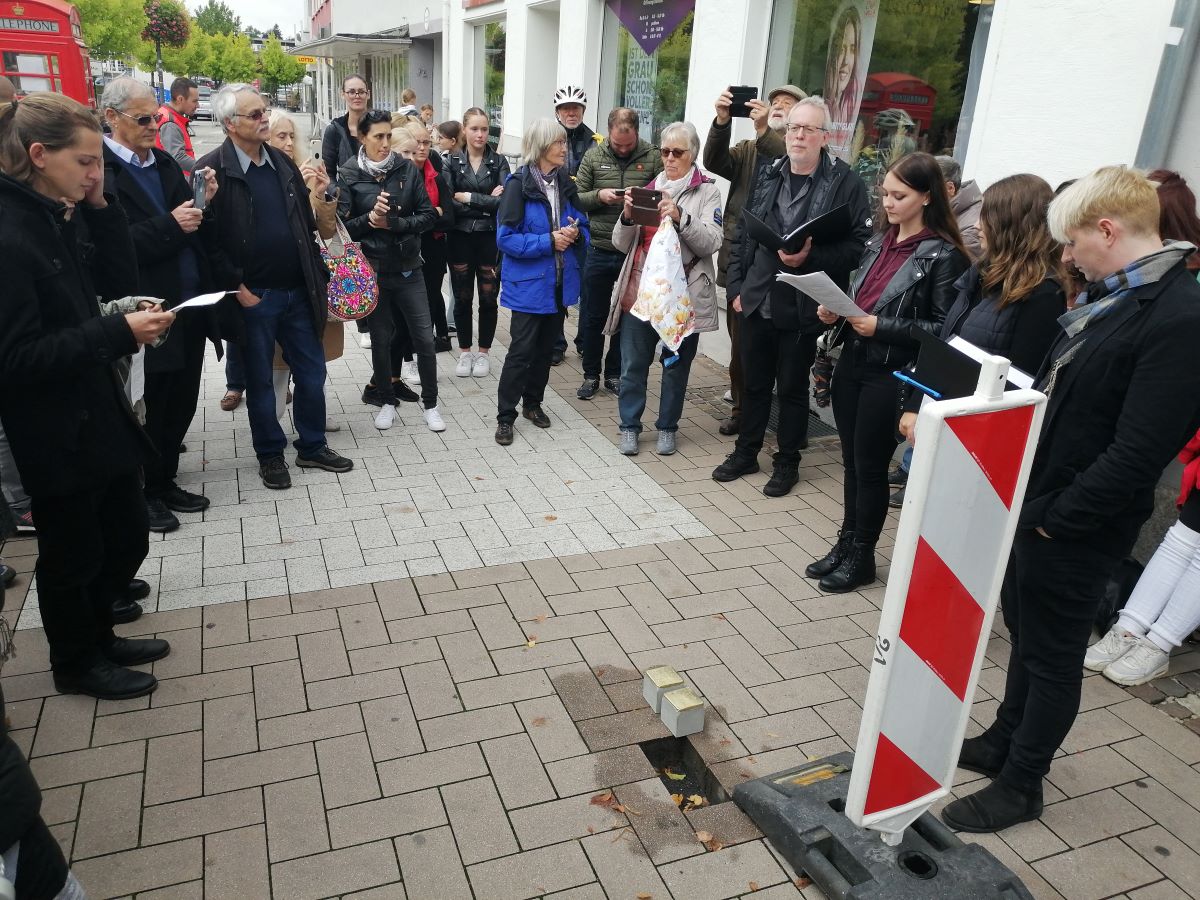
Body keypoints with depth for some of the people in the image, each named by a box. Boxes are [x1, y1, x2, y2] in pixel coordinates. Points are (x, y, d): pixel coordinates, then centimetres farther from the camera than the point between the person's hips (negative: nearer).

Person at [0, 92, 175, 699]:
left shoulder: (64, 215, 4)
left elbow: (121, 281, 6)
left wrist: (101, 206, -4)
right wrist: (119, 334, -27)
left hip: (98, 410, 8)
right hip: (53, 431, -8)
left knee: (126, 536, 19)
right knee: (73, 552, 10)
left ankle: (97, 634, 41)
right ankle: (76, 663, 33)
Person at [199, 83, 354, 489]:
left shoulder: (282, 162, 9)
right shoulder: (213, 169, -10)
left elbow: (306, 223, 14)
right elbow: (207, 239, -13)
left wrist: (317, 277, 9)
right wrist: (237, 287, -14)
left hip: (298, 292, 5)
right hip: (253, 296, -5)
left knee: (312, 374, 12)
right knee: (260, 382, 9)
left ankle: (312, 447, 28)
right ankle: (270, 455, 24)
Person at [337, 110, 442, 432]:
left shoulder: (408, 170, -1)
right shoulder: (348, 176, -4)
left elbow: (428, 215, -4)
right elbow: (341, 225, -6)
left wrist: (392, 223, -16)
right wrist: (369, 219, -23)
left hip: (408, 268, 1)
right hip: (371, 270, -1)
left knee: (424, 337, 1)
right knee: (380, 339, 10)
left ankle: (430, 404, 17)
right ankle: (387, 402, 28)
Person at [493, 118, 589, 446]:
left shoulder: (566, 184, 6)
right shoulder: (519, 184, -12)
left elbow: (582, 228, 13)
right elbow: (506, 238, -16)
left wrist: (575, 233, -10)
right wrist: (549, 242, -21)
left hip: (559, 282, 6)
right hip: (528, 283, -6)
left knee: (546, 346, 16)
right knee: (522, 349, -3)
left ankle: (533, 403, 32)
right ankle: (505, 416, 8)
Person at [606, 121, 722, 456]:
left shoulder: (707, 191, 1)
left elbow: (711, 242, -12)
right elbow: (622, 244, 8)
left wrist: (680, 216, -24)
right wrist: (628, 216, -11)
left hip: (682, 293, -2)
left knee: (676, 363, 8)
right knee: (633, 363, 5)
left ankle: (667, 427, 22)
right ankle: (630, 426, 19)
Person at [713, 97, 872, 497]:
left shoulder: (845, 183, -8)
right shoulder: (768, 175, 8)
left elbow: (856, 246, -11)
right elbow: (742, 235, 12)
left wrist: (810, 257, -24)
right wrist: (736, 285, 5)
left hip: (802, 307, -4)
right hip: (756, 299, 5)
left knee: (792, 387, 9)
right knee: (754, 381, 17)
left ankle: (787, 462, 26)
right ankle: (746, 452, 33)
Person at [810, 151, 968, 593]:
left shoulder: (943, 255, -10)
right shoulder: (879, 242, 10)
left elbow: (944, 327, -13)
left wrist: (883, 327, -21)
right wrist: (836, 310, -1)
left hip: (891, 374, -6)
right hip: (852, 361, 6)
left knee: (871, 466, 4)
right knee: (851, 460, 14)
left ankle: (861, 556, 21)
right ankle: (846, 543, 28)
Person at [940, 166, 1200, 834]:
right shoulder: (1111, 296, 6)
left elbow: (1135, 456, -26)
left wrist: (1054, 518, -18)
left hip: (1074, 529, -8)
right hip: (1034, 506, 8)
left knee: (1053, 657, 9)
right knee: (1025, 634, 23)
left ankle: (1021, 784, 28)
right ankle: (1004, 742, 43)